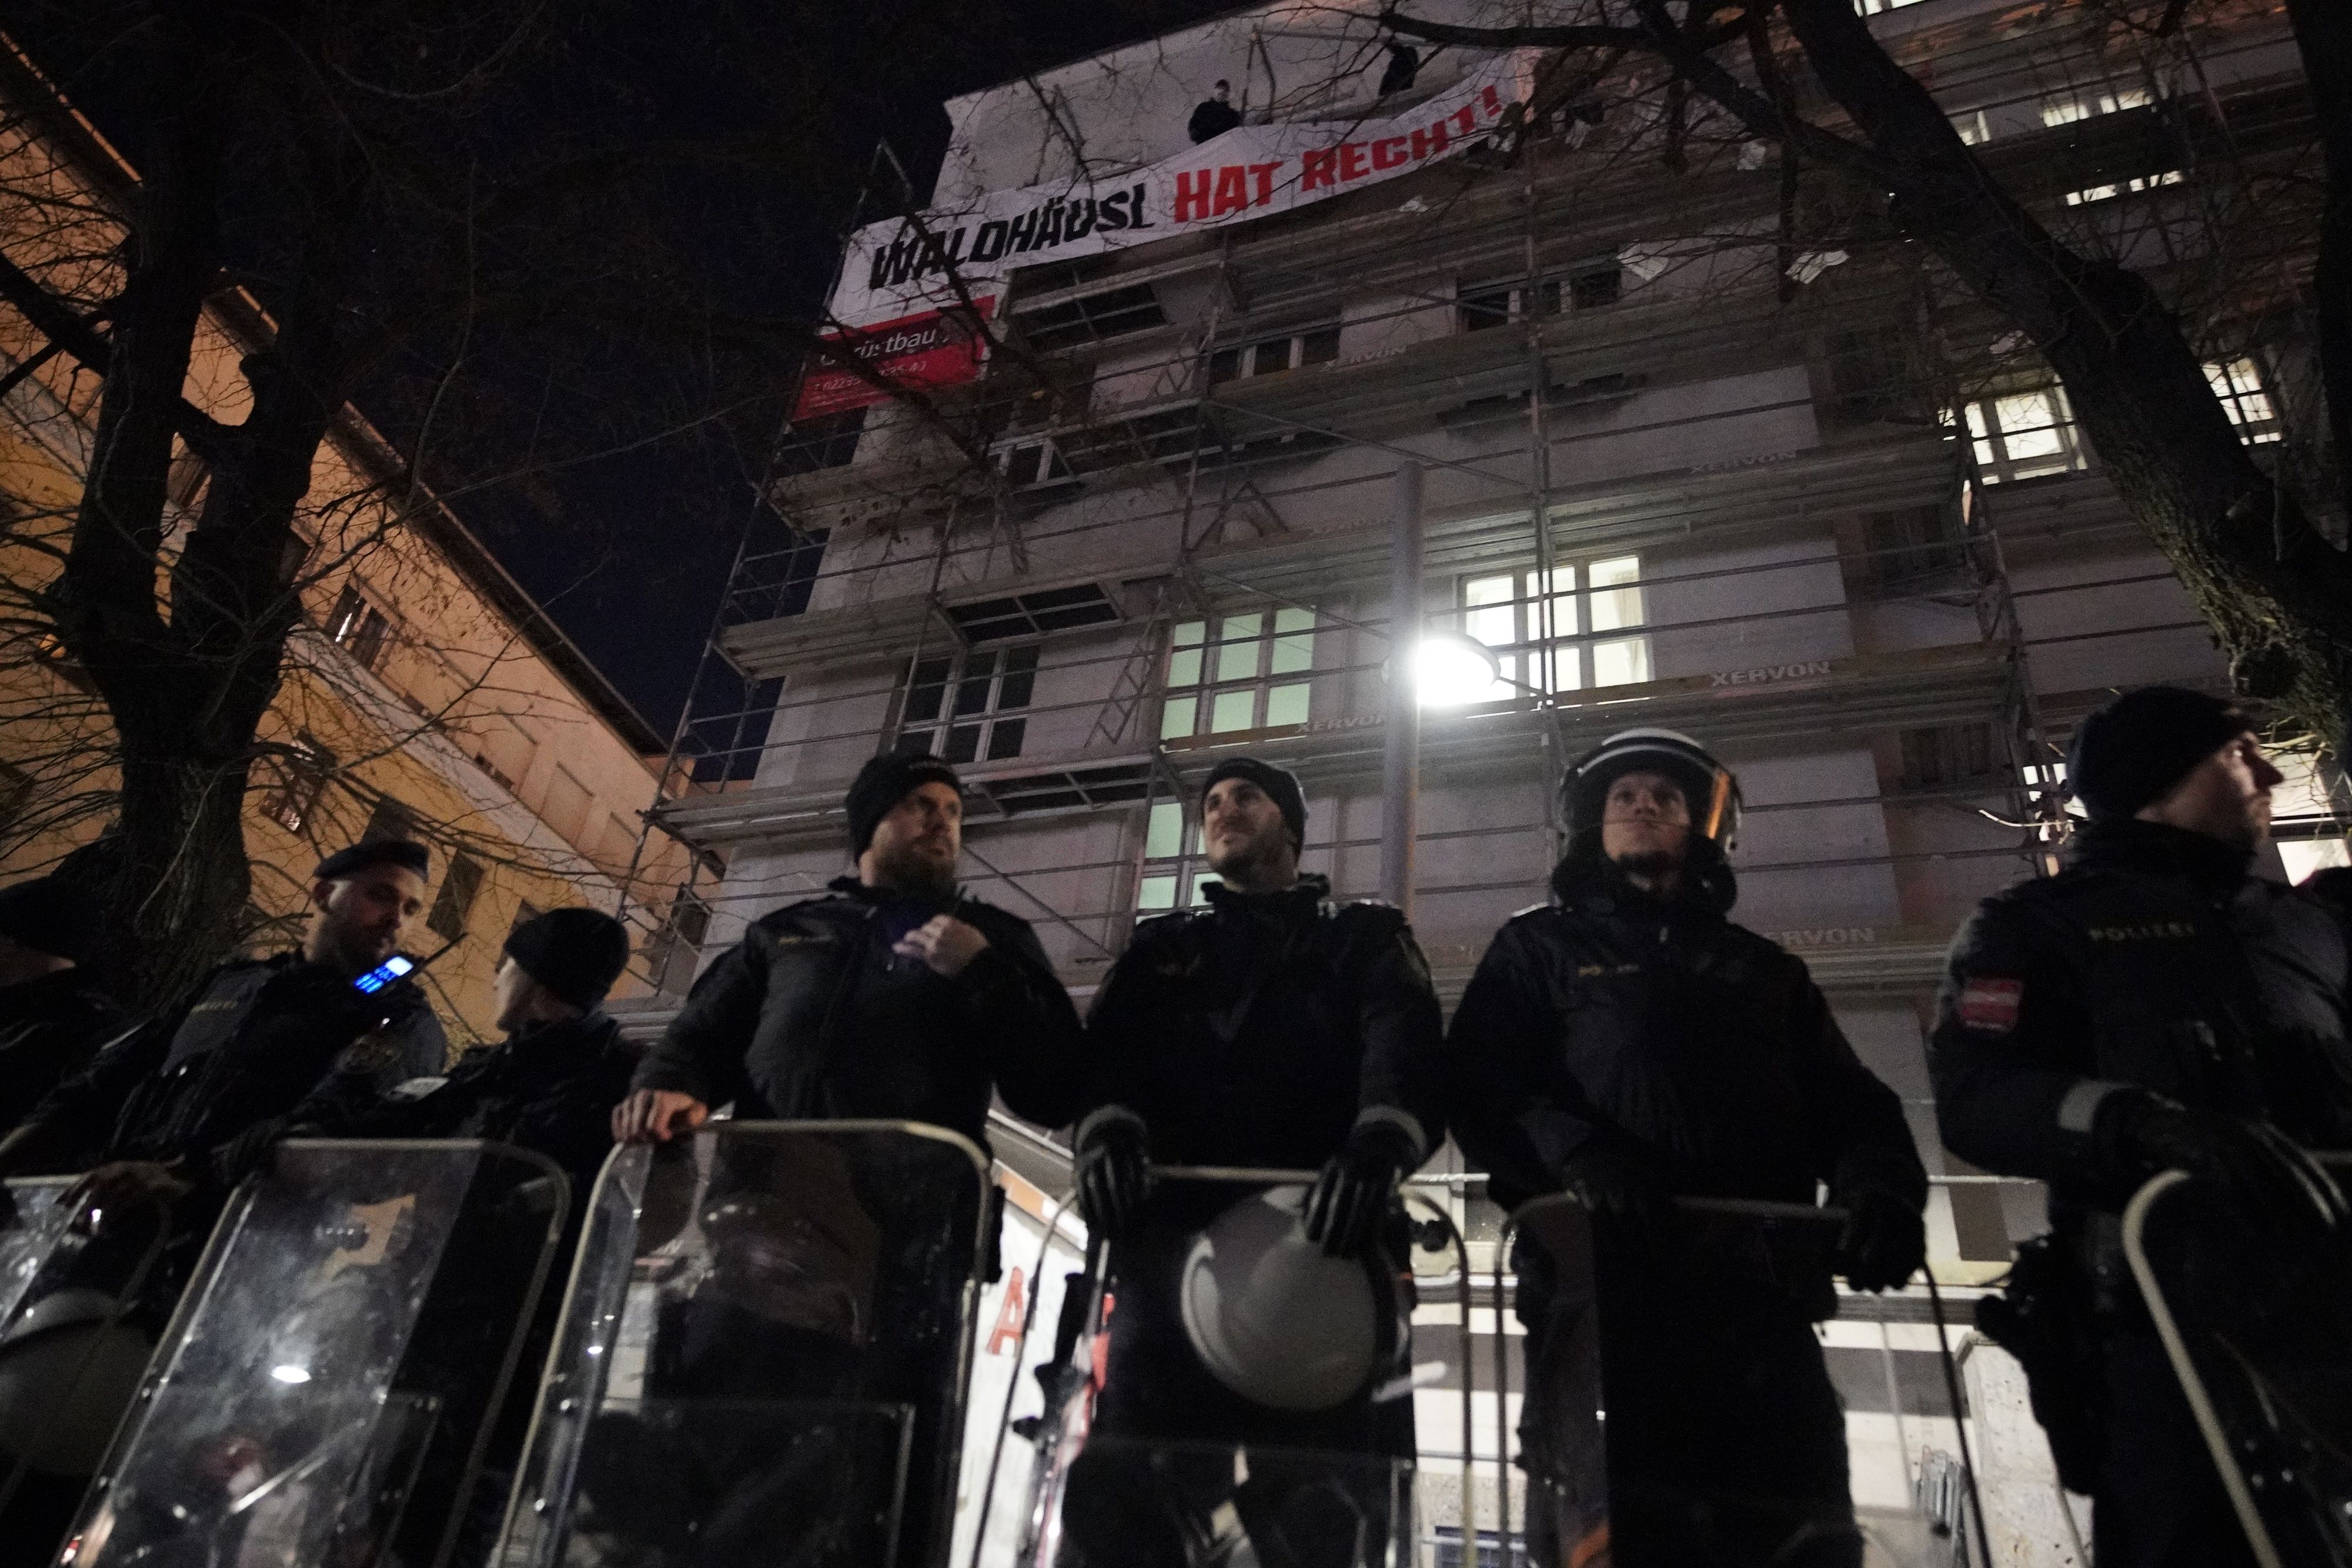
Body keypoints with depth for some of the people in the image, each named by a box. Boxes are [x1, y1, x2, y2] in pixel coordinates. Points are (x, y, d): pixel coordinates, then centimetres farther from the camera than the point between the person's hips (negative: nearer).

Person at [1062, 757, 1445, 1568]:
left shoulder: (1365, 936, 21)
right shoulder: (1162, 945, 28)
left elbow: (1409, 1054, 1)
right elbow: (1107, 1050, 10)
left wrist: (1377, 1146, -22)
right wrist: (1108, 1129, -15)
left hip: (1323, 1229, -1)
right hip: (1178, 1221, 2)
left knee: (1321, 1501, -10)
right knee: (1124, 1487, -9)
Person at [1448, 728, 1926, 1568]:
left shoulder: (1764, 969, 29)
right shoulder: (1540, 947, 18)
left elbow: (1849, 1102, 20)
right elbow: (1479, 1082, 3)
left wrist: (1879, 1184, -5)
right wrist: (1575, 1153, -18)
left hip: (1760, 1286, 3)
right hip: (1605, 1277, -3)